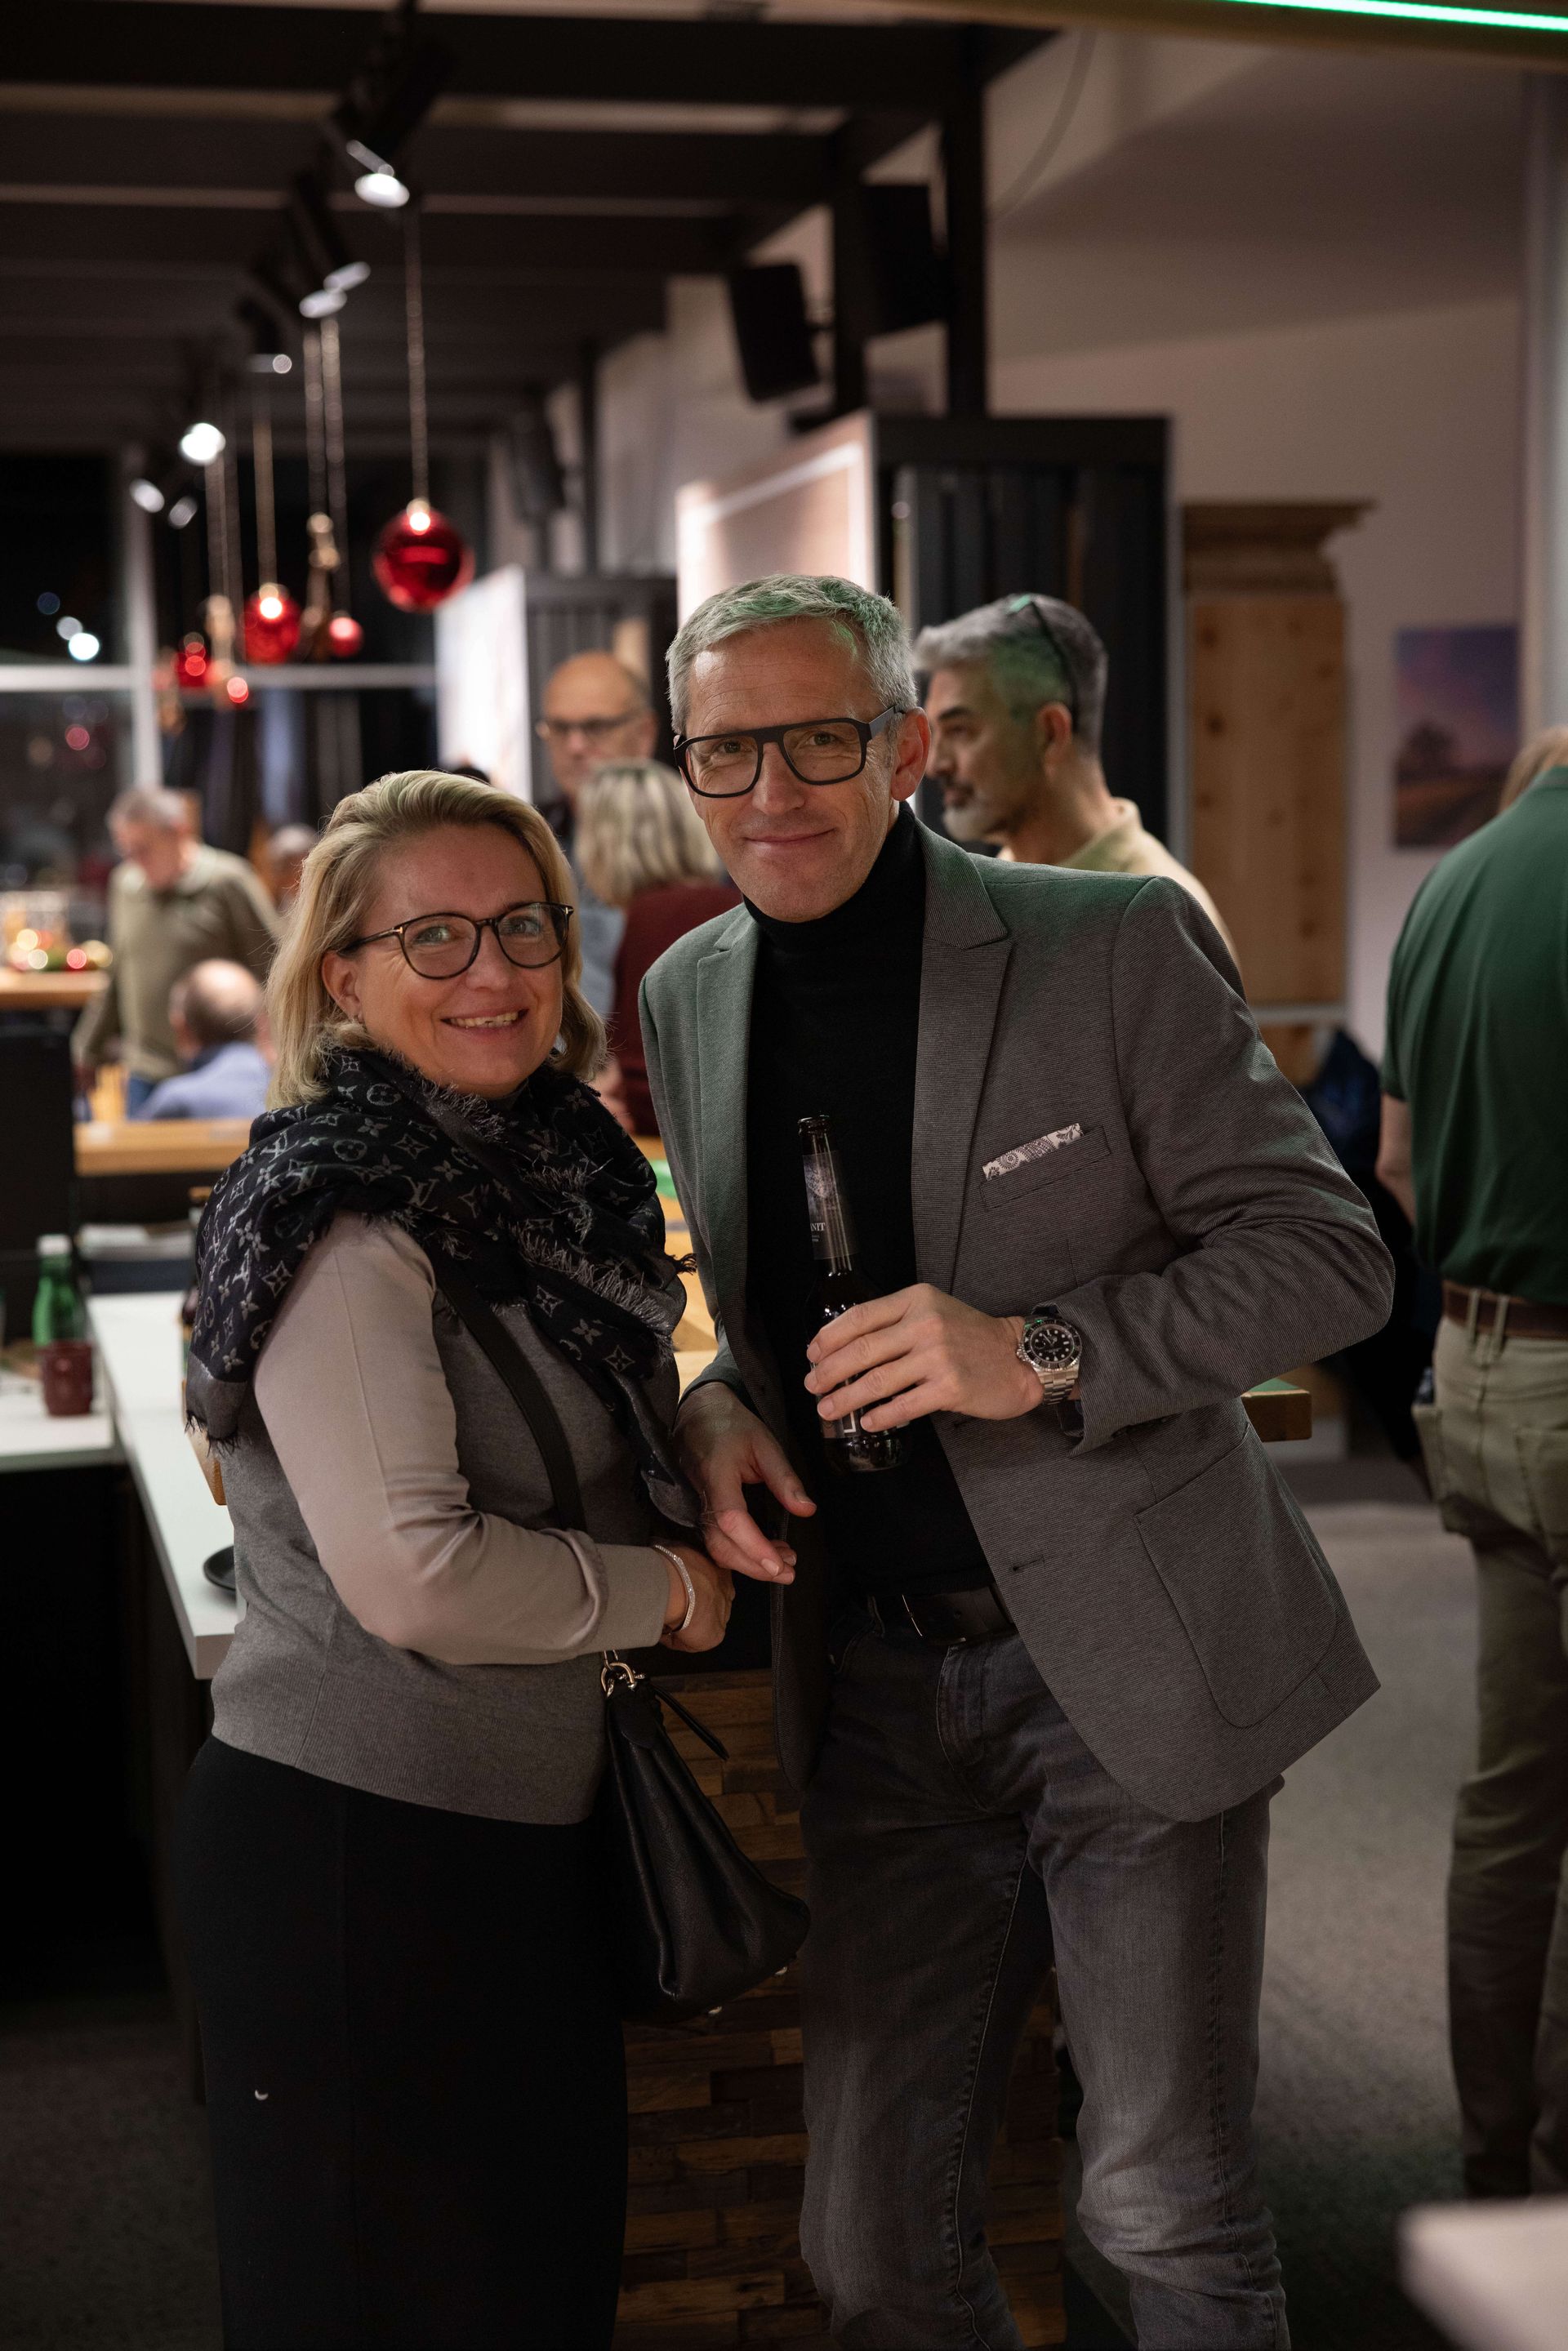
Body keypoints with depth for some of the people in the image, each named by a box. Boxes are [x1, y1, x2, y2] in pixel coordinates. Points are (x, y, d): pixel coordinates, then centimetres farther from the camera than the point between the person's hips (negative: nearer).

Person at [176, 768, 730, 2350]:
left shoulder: (546, 1174, 11)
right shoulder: (344, 1219, -17)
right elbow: (414, 1573, -24)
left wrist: (699, 1409, 6)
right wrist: (666, 1590, -9)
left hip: (518, 1831, 9)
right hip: (354, 1847, -8)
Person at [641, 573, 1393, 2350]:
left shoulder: (1119, 946, -10)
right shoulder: (691, 997, 7)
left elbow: (1326, 1255, -10)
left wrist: (1040, 1354, -22)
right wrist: (717, 1405, -2)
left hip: (1128, 1658, -4)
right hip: (877, 1680, 5)